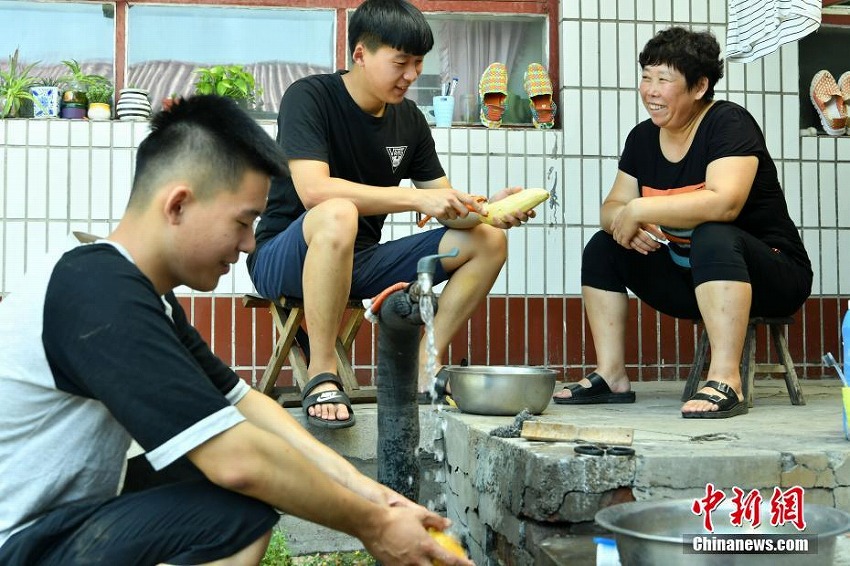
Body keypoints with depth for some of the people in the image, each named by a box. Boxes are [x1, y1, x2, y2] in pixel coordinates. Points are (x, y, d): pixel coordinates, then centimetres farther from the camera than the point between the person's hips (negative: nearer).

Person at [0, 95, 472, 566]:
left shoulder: (143, 297, 7)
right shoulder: (102, 295, -24)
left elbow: (241, 400, 9)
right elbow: (237, 462, -28)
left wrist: (352, 482, -2)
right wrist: (371, 525, -15)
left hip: (52, 524, 10)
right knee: (246, 509, -23)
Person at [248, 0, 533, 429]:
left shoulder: (409, 119, 5)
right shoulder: (309, 98, -14)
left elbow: (443, 203, 5)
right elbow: (313, 190, -29)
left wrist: (484, 207, -17)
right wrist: (416, 199, -32)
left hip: (357, 261, 7)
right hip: (284, 260, -6)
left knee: (488, 241, -5)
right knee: (338, 214, -41)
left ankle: (424, 369, -9)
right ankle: (321, 375, -28)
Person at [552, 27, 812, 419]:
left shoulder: (728, 123, -17)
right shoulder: (642, 138, 4)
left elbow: (725, 203, -33)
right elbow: (612, 208, 3)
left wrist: (639, 210, -28)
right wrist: (625, 224, -22)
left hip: (773, 276, -7)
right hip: (688, 281, 7)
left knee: (713, 238, -36)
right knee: (602, 248, -1)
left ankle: (725, 381, -40)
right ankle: (611, 377, -3)